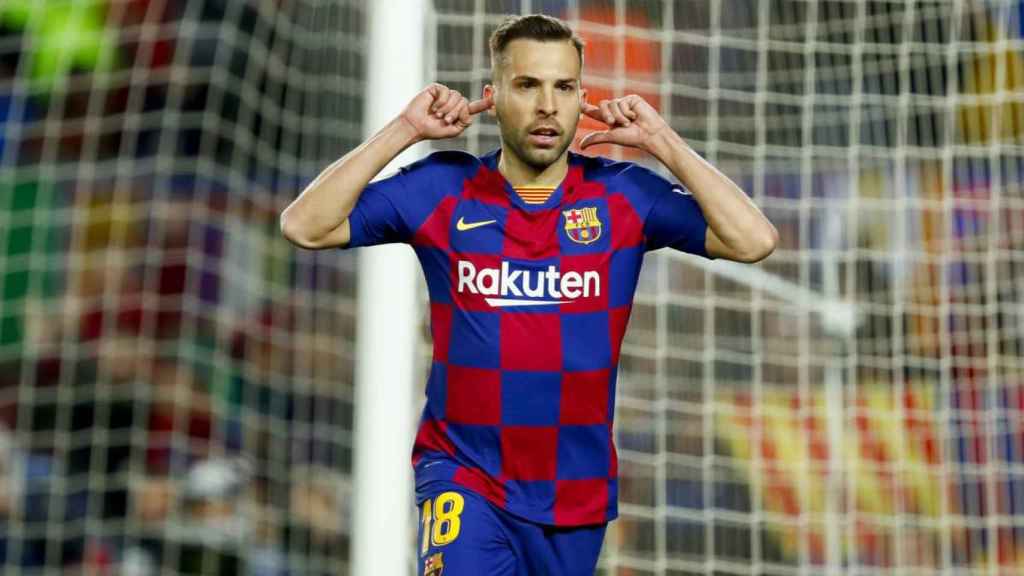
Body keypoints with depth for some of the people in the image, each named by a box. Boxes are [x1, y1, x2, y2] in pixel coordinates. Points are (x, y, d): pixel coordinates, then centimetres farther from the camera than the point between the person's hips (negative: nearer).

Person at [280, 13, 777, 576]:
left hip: (577, 491, 2)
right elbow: (304, 227, -9)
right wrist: (404, 131, -12)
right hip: (463, 474, -2)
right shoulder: (443, 189, -3)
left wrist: (663, 143, -11)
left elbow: (753, 241, -11)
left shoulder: (622, 194, -2)